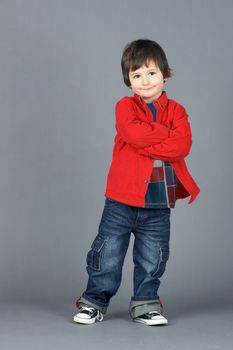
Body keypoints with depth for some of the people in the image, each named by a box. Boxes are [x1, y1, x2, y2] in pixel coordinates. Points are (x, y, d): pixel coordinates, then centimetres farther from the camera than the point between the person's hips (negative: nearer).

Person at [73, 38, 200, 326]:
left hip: (158, 204, 2)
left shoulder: (176, 110, 5)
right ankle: (94, 301, 21)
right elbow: (132, 132, -23)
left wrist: (144, 144, -18)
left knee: (152, 259, 10)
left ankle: (145, 303, 26)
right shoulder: (125, 106, -1)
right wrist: (166, 134, -15)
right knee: (108, 253, 5)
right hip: (122, 198, -2)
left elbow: (182, 145, -14)